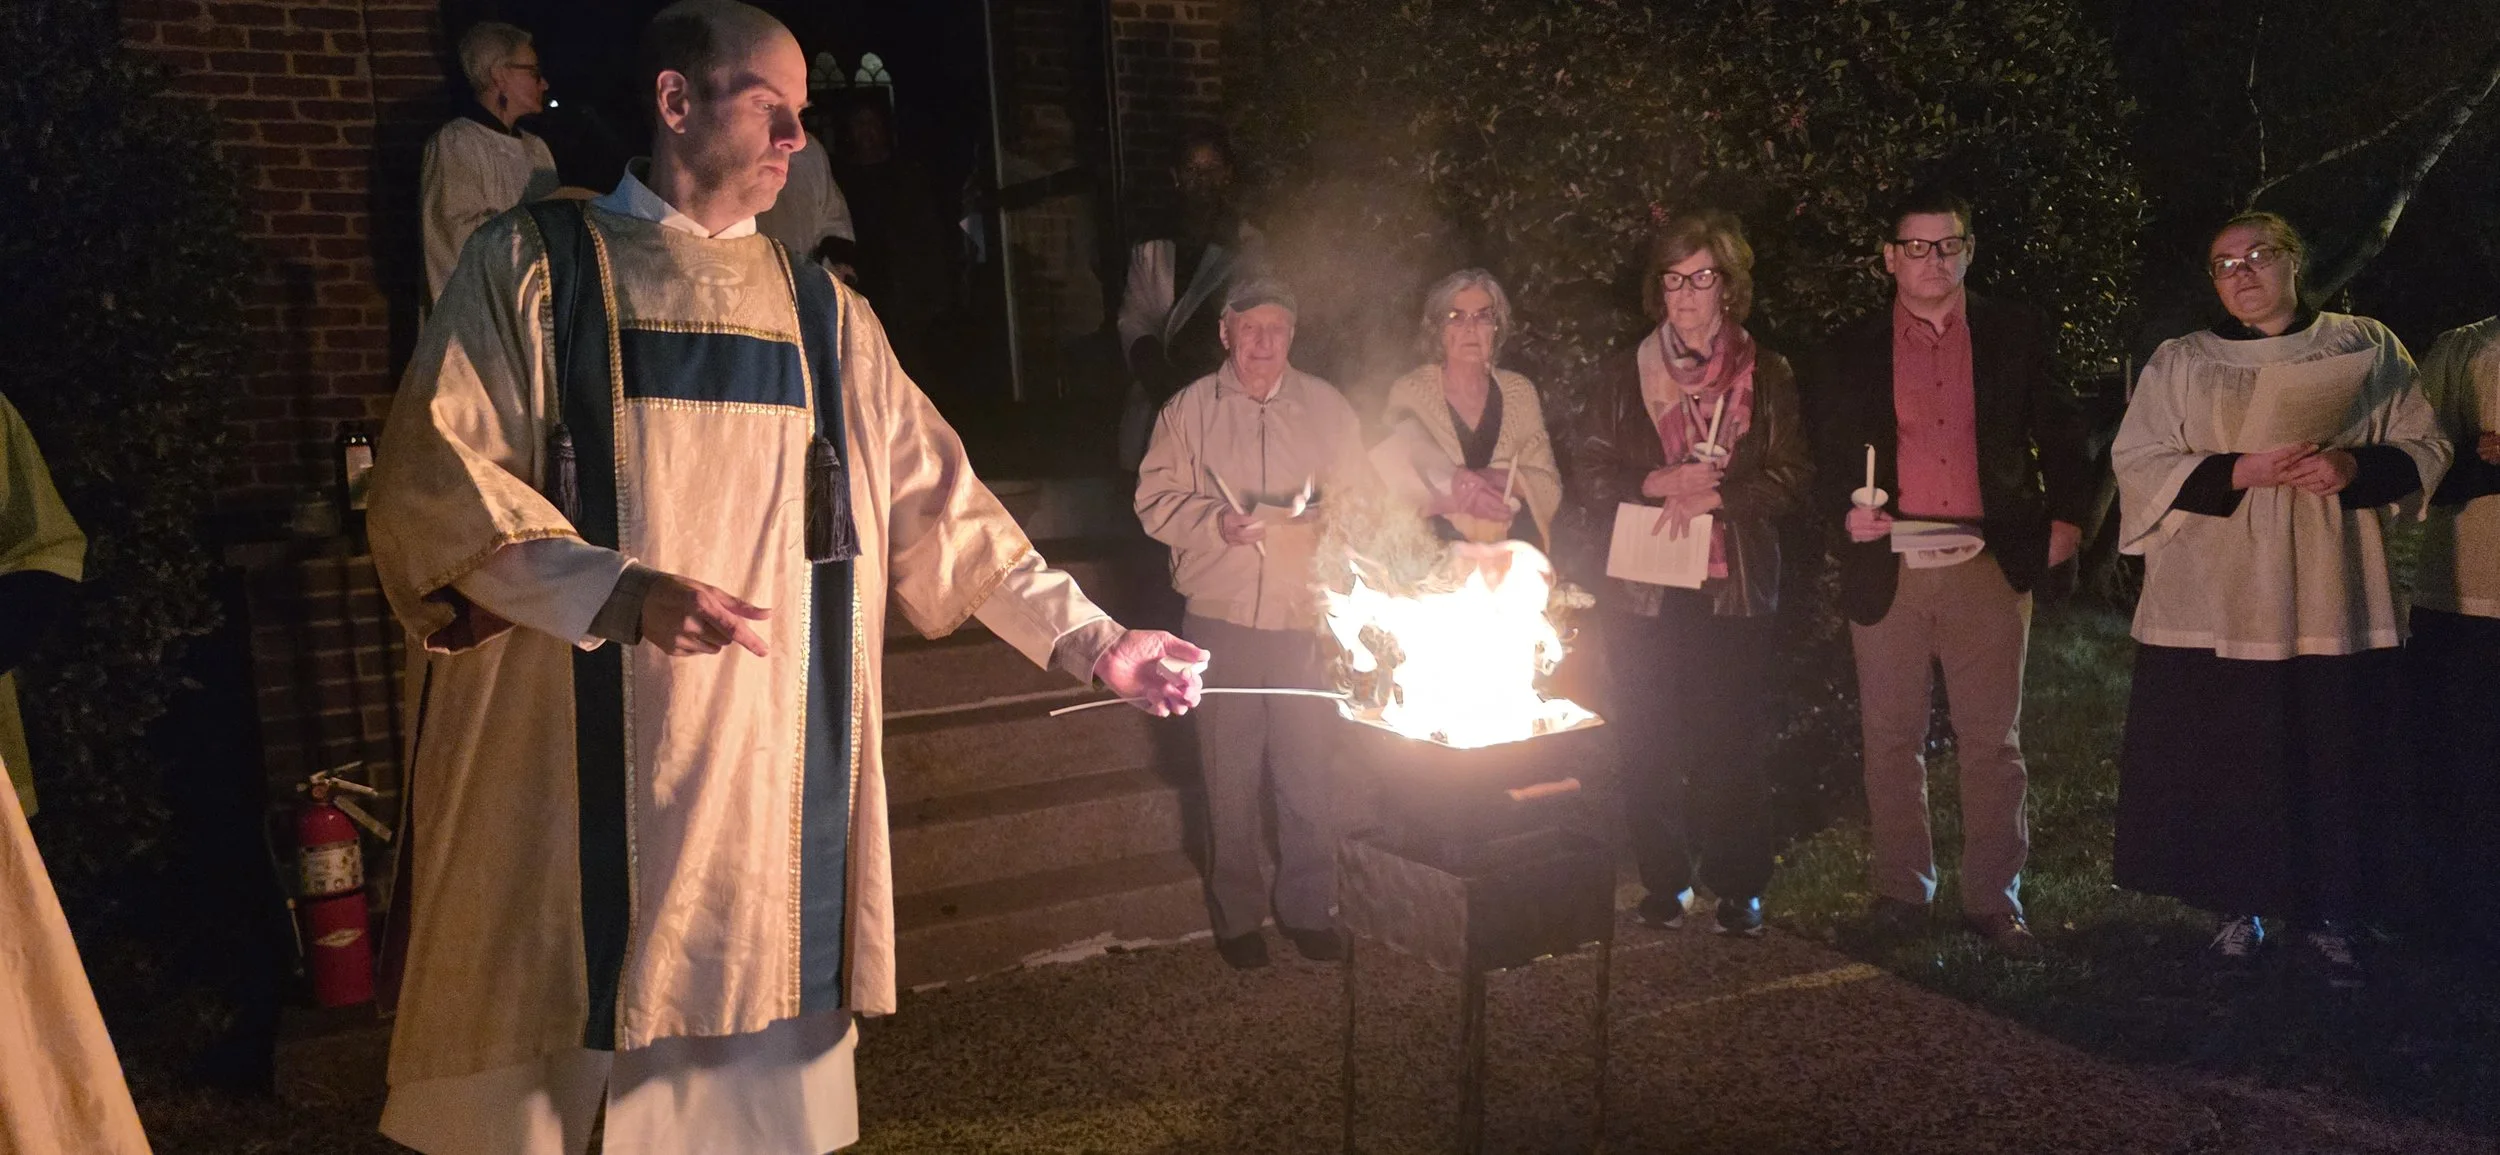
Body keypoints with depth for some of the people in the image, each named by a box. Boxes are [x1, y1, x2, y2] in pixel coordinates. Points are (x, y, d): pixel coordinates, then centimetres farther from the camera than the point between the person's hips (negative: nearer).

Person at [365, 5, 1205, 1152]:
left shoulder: (819, 310, 14)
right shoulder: (534, 265, 2)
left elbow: (938, 502, 13)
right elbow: (435, 483, -8)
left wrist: (1086, 638, 6)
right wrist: (620, 595, -23)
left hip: (767, 767, 3)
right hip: (572, 767, -3)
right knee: (544, 1063, 3)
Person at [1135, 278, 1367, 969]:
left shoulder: (1327, 407, 7)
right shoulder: (1189, 410, 3)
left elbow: (1359, 501, 9)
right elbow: (1156, 501, 2)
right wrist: (1215, 523, -14)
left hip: (1307, 620, 1)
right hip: (1221, 620, -1)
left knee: (1311, 770, 2)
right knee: (1230, 775, 5)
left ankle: (1308, 906, 20)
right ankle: (1236, 914, 21)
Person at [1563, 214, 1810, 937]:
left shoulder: (1768, 378, 8)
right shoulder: (1622, 376, 11)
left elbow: (1792, 479, 2)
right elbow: (1588, 476, 6)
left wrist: (1711, 497, -12)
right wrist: (1658, 483, -11)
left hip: (1735, 586, -1)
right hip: (1642, 589, 1)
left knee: (1733, 744, -2)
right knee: (1648, 747, 1)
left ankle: (1739, 889, 10)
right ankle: (1664, 885, 13)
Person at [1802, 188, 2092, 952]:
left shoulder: (2015, 336, 9)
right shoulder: (1849, 354, 9)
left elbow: (2060, 434, 14)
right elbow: (1827, 460, 10)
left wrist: (2067, 517, 4)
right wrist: (1847, 511, -8)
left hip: (1988, 567, 0)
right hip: (1888, 570, 1)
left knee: (1992, 743, 3)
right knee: (1892, 743, 7)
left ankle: (1994, 900, 12)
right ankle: (1902, 890, 19)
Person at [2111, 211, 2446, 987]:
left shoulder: (2366, 349, 9)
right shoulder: (2179, 363, 6)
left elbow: (2424, 448, 8)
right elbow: (2137, 464, -2)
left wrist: (2354, 467, -13)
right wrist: (2242, 472, -16)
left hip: (2334, 604, 1)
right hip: (2213, 605, -1)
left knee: (2334, 769, 3)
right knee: (2224, 770, 1)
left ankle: (2329, 919, 17)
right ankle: (2241, 910, 16)